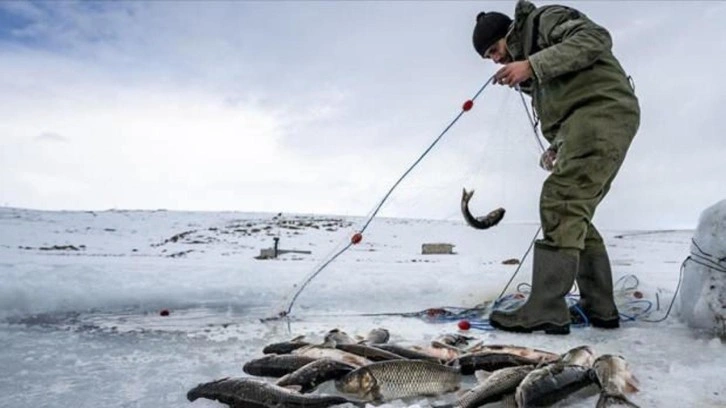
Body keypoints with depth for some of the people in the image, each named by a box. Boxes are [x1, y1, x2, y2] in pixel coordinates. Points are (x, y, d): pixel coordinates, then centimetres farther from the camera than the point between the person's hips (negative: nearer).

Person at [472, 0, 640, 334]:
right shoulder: (528, 60, 29)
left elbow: (595, 39, -14)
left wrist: (533, 65, -19)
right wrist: (557, 146, 9)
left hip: (603, 110, -10)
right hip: (585, 121, 10)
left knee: (560, 203, -19)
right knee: (574, 215, 8)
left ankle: (546, 310, -22)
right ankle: (600, 308, 13)